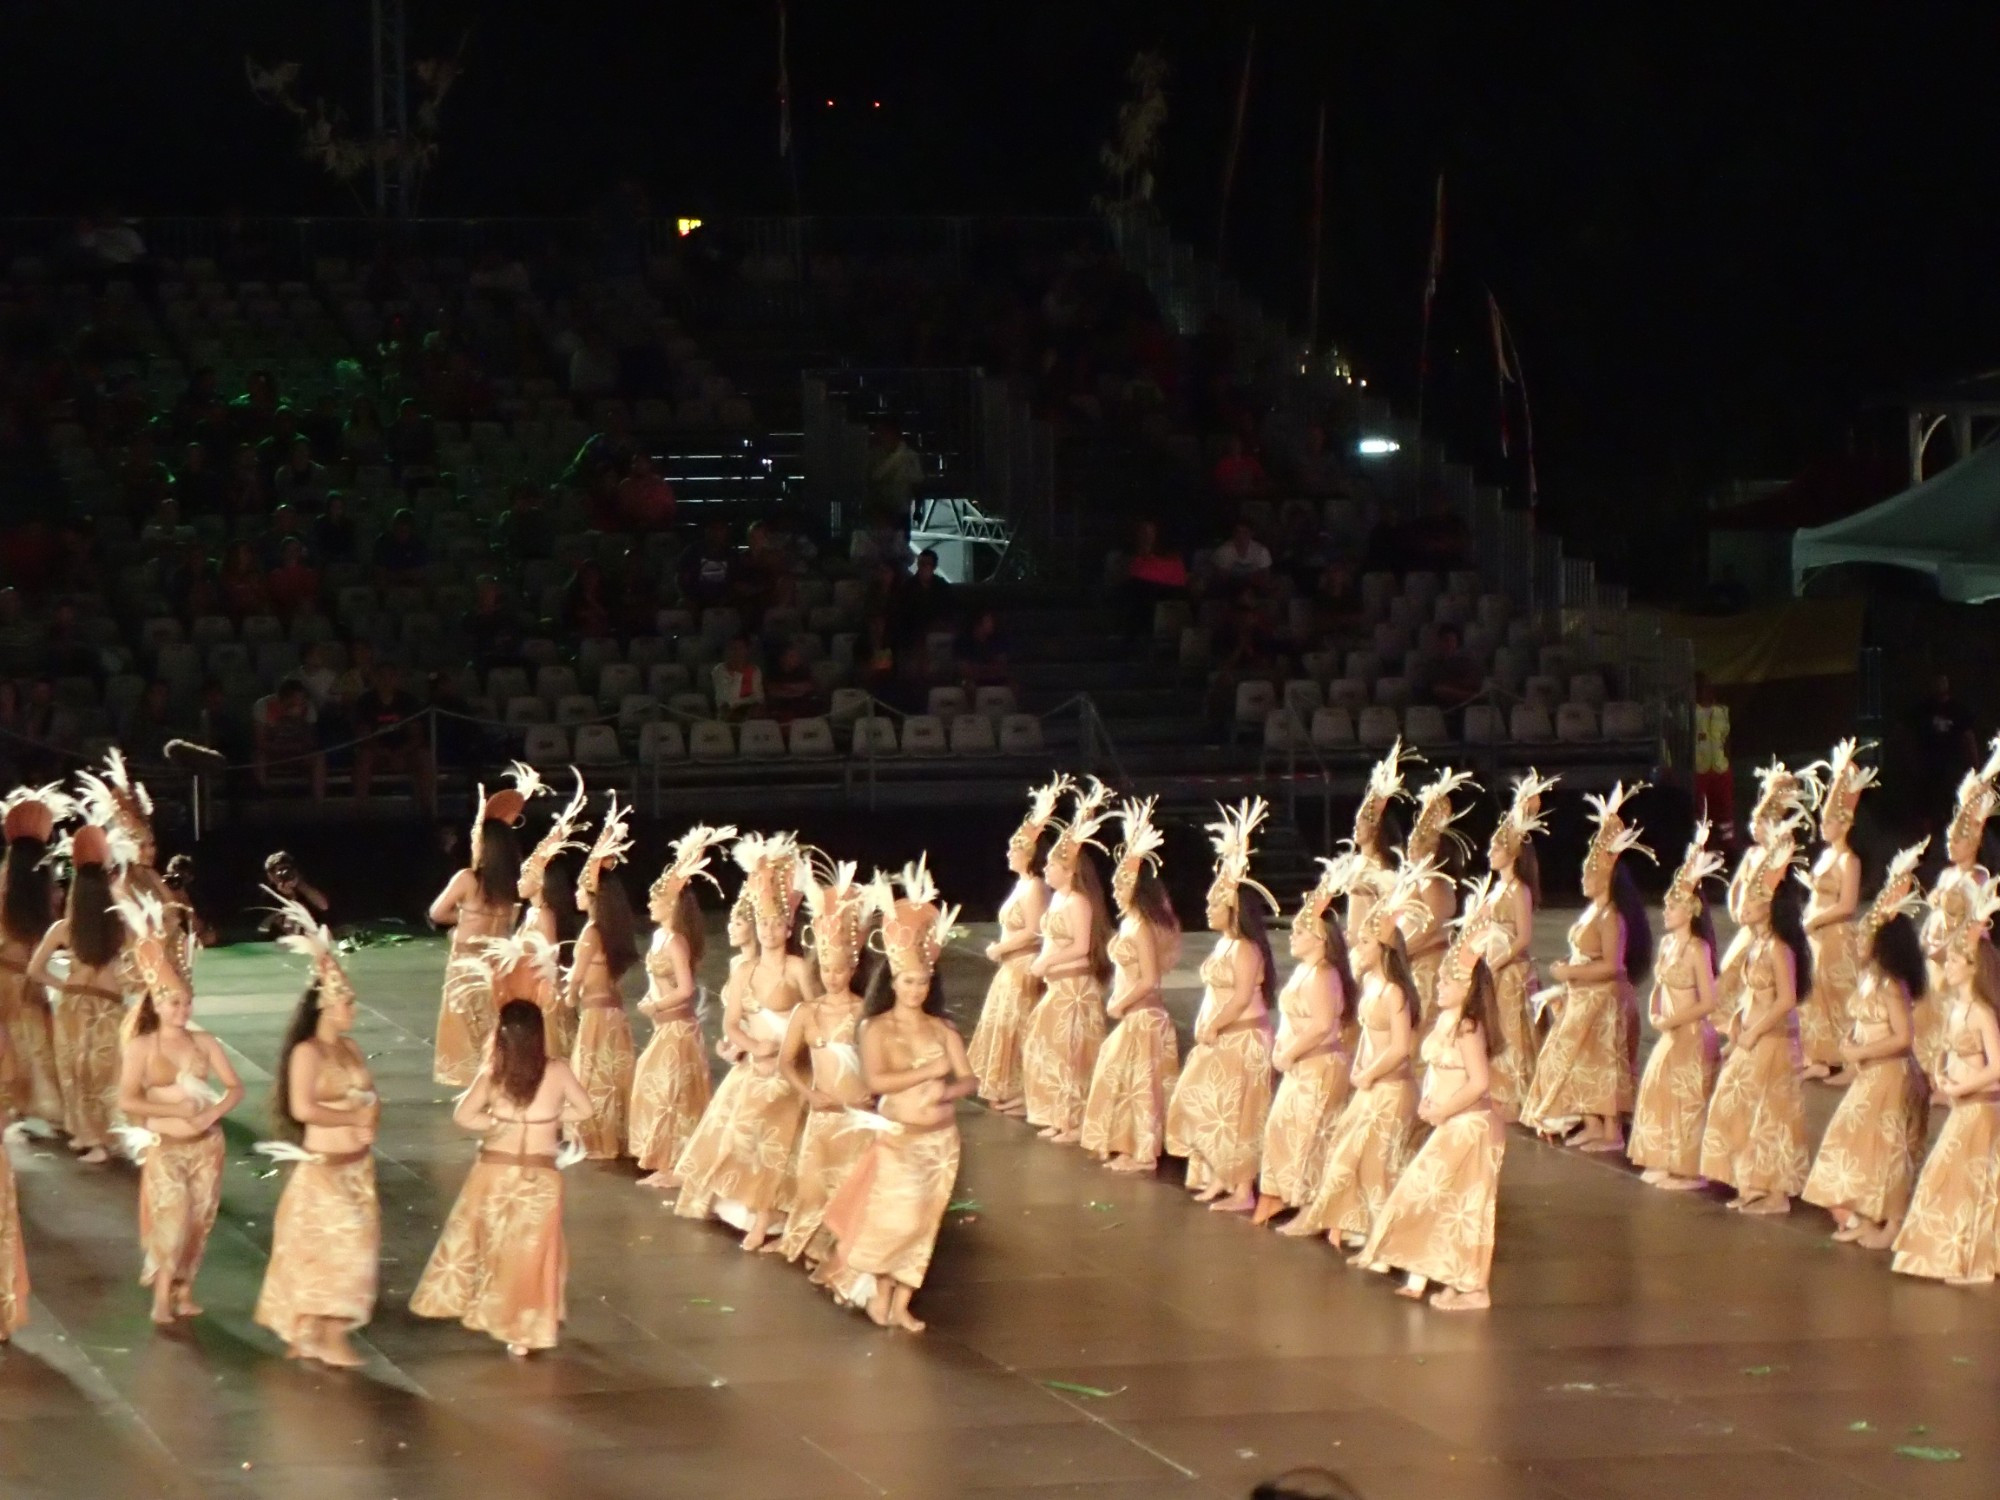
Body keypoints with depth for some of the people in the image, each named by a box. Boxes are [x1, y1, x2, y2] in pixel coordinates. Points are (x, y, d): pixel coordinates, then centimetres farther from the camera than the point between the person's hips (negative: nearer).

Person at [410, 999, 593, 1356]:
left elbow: (463, 1116, -10)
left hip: (495, 1172, -1)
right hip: (540, 1176, 1)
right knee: (533, 1253, 11)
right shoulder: (557, 1071, -8)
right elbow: (584, 1110, 3)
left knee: (489, 1244, 18)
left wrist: (498, 1124, 3)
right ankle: (524, 1333, 16)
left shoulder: (494, 1072, -9)